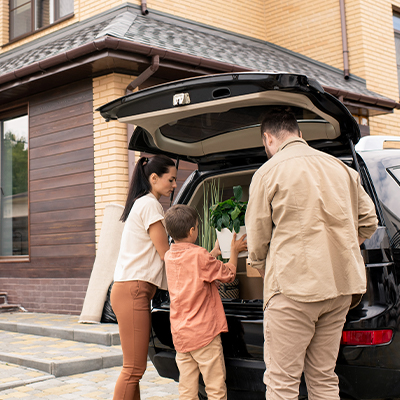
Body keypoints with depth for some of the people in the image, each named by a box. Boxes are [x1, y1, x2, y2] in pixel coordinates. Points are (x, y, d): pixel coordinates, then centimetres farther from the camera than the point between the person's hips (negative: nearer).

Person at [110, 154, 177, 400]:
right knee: (134, 369, -10)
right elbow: (166, 254, -8)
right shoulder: (150, 205, -7)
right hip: (133, 290, -10)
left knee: (134, 368, 10)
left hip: (135, 291, 10)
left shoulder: (141, 203, 23)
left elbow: (157, 255, 20)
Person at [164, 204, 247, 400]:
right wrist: (234, 251, 13)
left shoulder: (169, 256, 6)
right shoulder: (199, 255, -13)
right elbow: (228, 274, -2)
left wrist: (214, 253, 30)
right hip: (203, 333, -7)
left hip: (179, 334, 7)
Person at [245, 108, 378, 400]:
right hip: (340, 285, 6)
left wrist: (266, 271, 19)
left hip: (294, 287, -6)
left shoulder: (268, 172, -2)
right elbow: (368, 221, 19)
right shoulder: (341, 168, 14)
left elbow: (257, 241, 1)